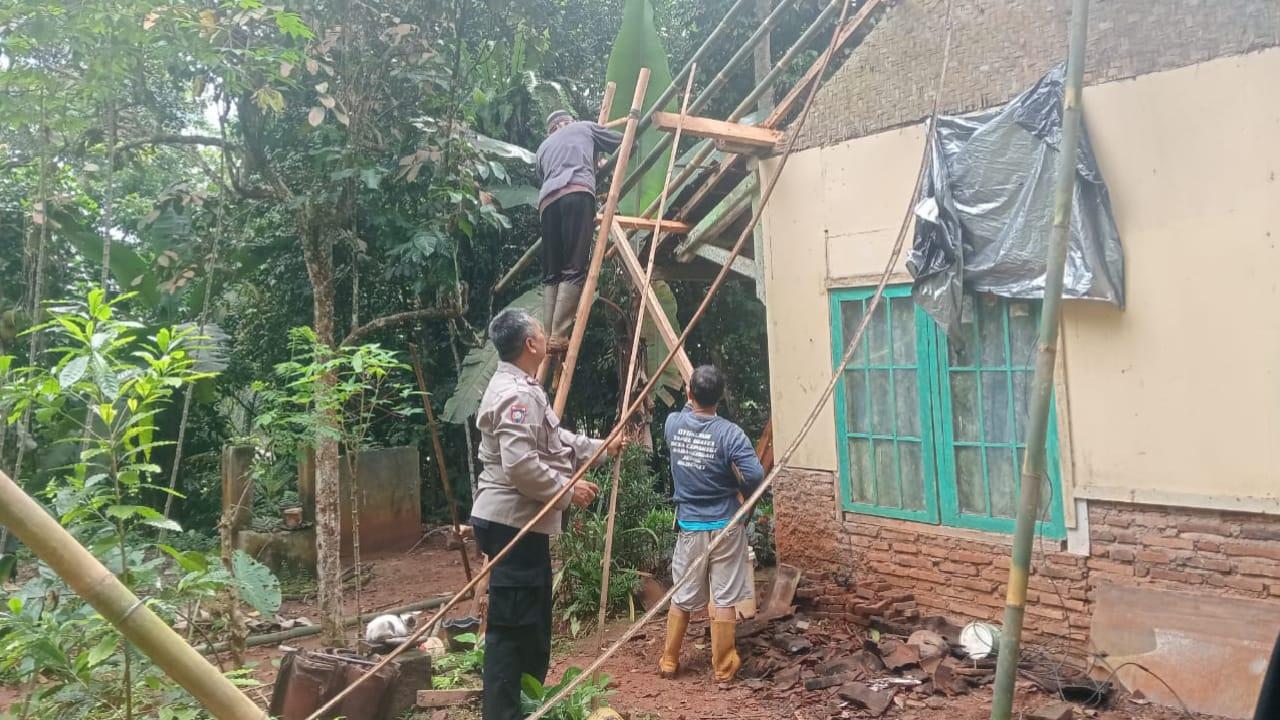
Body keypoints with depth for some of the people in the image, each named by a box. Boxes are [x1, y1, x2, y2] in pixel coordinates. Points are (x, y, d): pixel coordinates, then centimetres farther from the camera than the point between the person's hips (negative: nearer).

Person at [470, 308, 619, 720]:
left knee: (531, 620, 19)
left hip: (520, 521, 11)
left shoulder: (520, 388, 17)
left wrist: (601, 447, 29)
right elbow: (520, 465, -28)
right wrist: (568, 492, -17)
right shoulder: (516, 394, -19)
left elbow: (556, 440, 27)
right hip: (512, 523, -11)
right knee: (511, 624, -6)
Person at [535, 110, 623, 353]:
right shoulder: (585, 127, 29)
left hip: (547, 200, 4)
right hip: (577, 193, -4)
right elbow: (624, 143, 33)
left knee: (551, 274, 5)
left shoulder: (543, 146, 38)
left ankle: (548, 336, -7)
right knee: (574, 270, -12)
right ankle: (558, 337, -23)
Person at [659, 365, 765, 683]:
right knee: (724, 598, 6)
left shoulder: (673, 424, -4)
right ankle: (723, 668, 14)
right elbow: (755, 476, -21)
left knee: (681, 596, 15)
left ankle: (669, 662, 26)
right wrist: (740, 493, -1)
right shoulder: (729, 433, -15)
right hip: (725, 526, -3)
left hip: (689, 526, 3)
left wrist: (692, 402, 35)